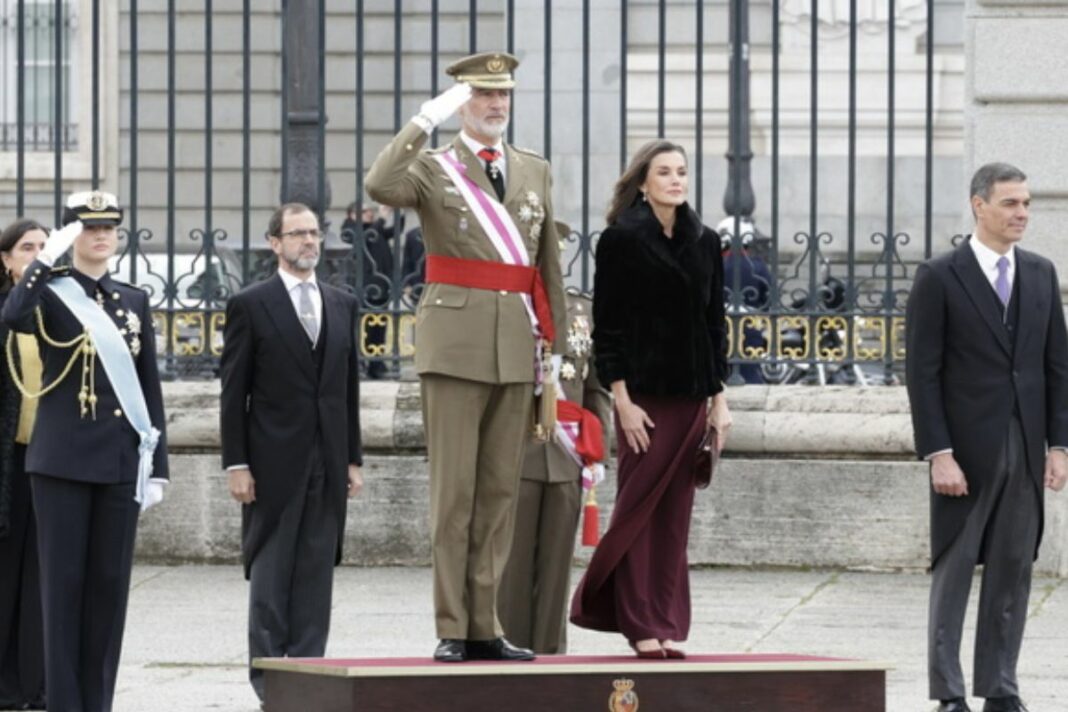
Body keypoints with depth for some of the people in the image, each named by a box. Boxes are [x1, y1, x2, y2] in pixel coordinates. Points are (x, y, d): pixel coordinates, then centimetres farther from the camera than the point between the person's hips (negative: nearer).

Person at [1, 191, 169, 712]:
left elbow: (150, 389, 13)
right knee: (63, 581, -2)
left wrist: (157, 466, 8)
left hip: (121, 463, 4)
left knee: (110, 582, 4)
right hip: (62, 460, -4)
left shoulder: (135, 302, 13)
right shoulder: (51, 294, 1)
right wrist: (49, 257, -19)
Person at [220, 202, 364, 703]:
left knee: (317, 571, 4)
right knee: (270, 572, -1)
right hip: (274, 460, -4)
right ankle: (268, 675, 2)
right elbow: (233, 392, -3)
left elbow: (349, 387, 14)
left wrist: (353, 457, 9)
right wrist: (236, 464, -9)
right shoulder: (251, 305, -1)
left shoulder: (343, 305, 13)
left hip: (328, 461, 4)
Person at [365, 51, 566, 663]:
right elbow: (381, 186, -21)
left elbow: (549, 263, 17)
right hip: (456, 345, -5)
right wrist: (426, 120, -20)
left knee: (500, 492, 6)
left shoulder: (536, 171, 16)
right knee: (454, 491, -4)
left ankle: (485, 628, 11)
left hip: (516, 348, 5)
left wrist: (553, 340, 13)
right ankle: (452, 630, -2)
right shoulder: (433, 168, 2)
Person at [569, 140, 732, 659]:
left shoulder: (705, 242, 10)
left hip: (691, 396, 5)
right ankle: (642, 627, 4)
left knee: (675, 515, 5)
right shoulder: (621, 240, -4)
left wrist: (719, 400, 8)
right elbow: (607, 326, -6)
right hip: (643, 396, -4)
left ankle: (667, 626, 9)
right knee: (639, 510, -2)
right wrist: (622, 401, -12)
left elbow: (716, 323, 13)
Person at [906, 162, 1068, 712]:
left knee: (1013, 573, 6)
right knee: (953, 571, 1)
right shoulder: (939, 277, -6)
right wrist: (938, 454, -14)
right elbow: (922, 372, -8)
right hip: (967, 450, -4)